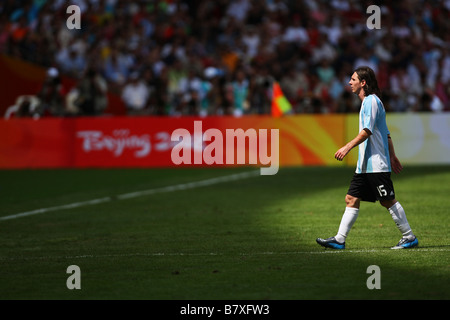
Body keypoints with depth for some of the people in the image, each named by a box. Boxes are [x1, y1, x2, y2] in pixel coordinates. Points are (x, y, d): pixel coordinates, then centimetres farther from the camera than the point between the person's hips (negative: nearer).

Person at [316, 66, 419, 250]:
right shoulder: (368, 102, 19)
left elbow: (367, 131, -21)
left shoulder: (371, 101, -12)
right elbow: (386, 133, 22)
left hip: (376, 164, -10)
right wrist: (392, 156, 25)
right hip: (365, 164, 10)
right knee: (351, 199, 4)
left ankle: (409, 237, 3)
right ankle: (339, 239, 2)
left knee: (388, 201, -5)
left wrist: (348, 147, -24)